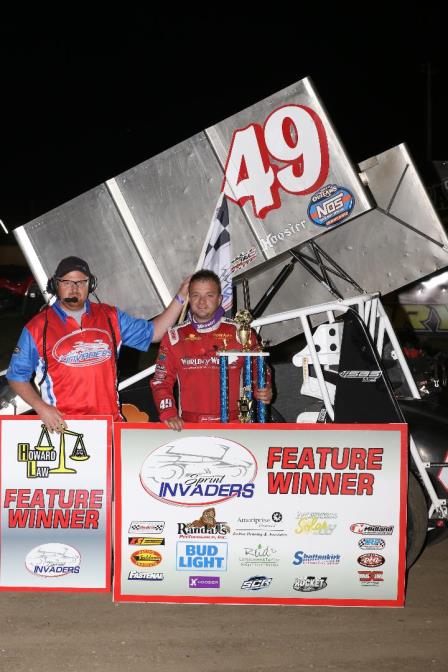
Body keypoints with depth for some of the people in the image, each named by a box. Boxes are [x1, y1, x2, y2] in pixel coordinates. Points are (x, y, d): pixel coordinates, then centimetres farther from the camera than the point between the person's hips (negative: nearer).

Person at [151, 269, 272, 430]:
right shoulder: (174, 337, 6)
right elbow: (161, 381, 7)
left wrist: (263, 392, -9)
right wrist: (168, 413, -7)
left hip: (233, 424, 0)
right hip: (188, 427, 1)